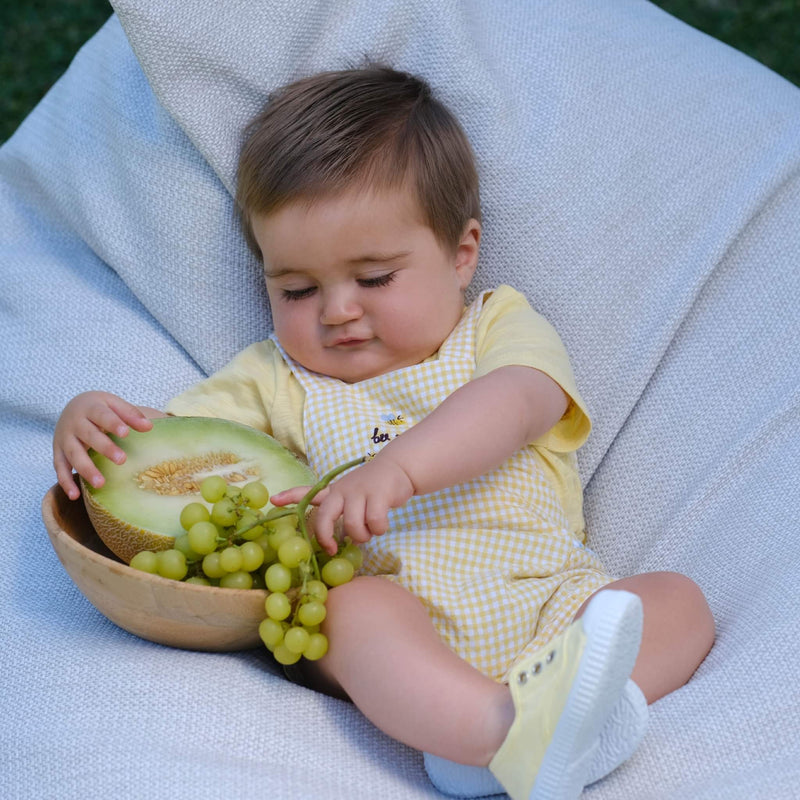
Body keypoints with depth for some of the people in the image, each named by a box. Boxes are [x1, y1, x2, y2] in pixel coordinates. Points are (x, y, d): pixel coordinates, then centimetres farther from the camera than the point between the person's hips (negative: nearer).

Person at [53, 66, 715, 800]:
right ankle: (515, 732, -55)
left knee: (679, 600, -19)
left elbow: (515, 404, -11)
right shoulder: (280, 380, 20)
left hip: (552, 600, 2)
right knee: (356, 610, -34)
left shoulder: (499, 328, 13)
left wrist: (398, 467, -30)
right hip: (401, 612, -1)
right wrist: (92, 423, -11)